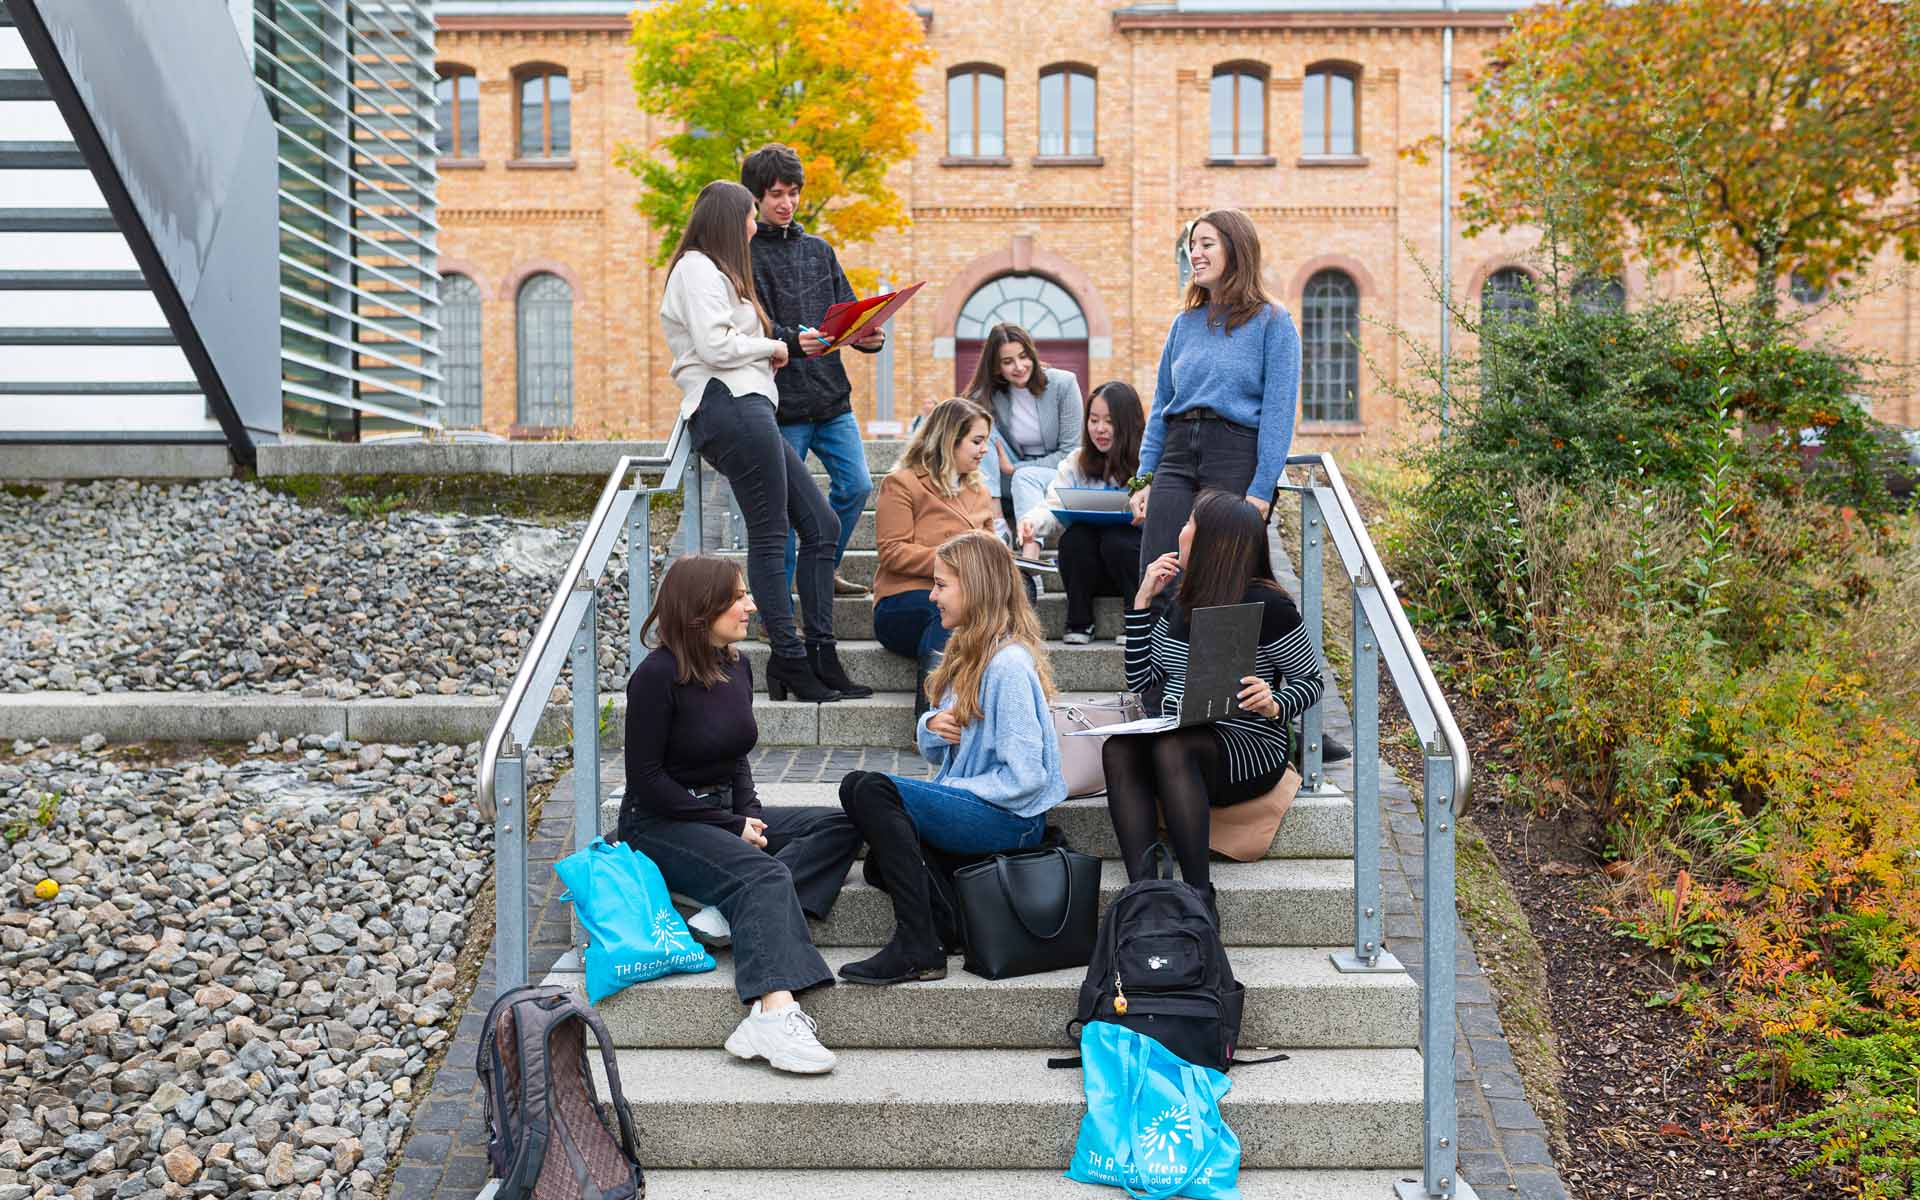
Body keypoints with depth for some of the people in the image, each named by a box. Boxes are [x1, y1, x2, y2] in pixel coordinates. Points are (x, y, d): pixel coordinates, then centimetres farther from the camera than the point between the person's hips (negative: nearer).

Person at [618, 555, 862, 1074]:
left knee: (841, 826, -9)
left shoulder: (736, 665, 9)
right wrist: (733, 826, -14)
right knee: (766, 874, -33)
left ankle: (730, 912, -25)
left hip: (725, 814, 8)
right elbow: (646, 781, -14)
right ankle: (775, 1016, -49)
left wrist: (750, 812, -2)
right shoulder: (658, 674, -14)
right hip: (661, 823, -8)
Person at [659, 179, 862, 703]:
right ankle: (791, 659, -8)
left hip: (746, 410, 11)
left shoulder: (713, 271, 29)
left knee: (822, 526, 6)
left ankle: (821, 654, 6)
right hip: (730, 406, -11)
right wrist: (770, 345, -1)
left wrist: (768, 353, 14)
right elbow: (714, 345, -15)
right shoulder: (697, 268, -3)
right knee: (769, 535, -11)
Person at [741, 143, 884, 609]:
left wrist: (868, 338, -8)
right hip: (782, 401, -5)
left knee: (856, 486, 4)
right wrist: (792, 340, -31)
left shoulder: (819, 250, 16)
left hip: (832, 396, 6)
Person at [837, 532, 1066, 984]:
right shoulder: (968, 651, 14)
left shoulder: (1009, 664, -16)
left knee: (865, 788, -26)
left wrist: (951, 792, -14)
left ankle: (917, 949, -25)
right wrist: (933, 728, -5)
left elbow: (1024, 776, -21)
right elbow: (938, 750, 18)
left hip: (1011, 820, -10)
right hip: (976, 809, 10)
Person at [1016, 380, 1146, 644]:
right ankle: (1079, 622, -14)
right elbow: (1052, 508, -3)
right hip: (1093, 572, 3)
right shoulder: (1076, 464, 11)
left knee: (1115, 538, -32)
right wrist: (1032, 523, -27)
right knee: (1075, 535, -27)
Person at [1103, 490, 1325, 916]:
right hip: (1181, 741, 6)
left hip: (1251, 749, -6)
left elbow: (1311, 681, -1)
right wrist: (1143, 599, 13)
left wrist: (1275, 705, -23)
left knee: (1170, 749, -37)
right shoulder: (1183, 604, 16)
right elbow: (1139, 680, 17)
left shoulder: (1266, 605, -5)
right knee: (1119, 748, -27)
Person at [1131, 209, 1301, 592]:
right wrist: (1144, 478, 8)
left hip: (1237, 458, -4)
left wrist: (1262, 490, -15)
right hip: (1177, 456, 5)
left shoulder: (1272, 321, -1)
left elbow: (1279, 411, -7)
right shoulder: (1185, 322, 16)